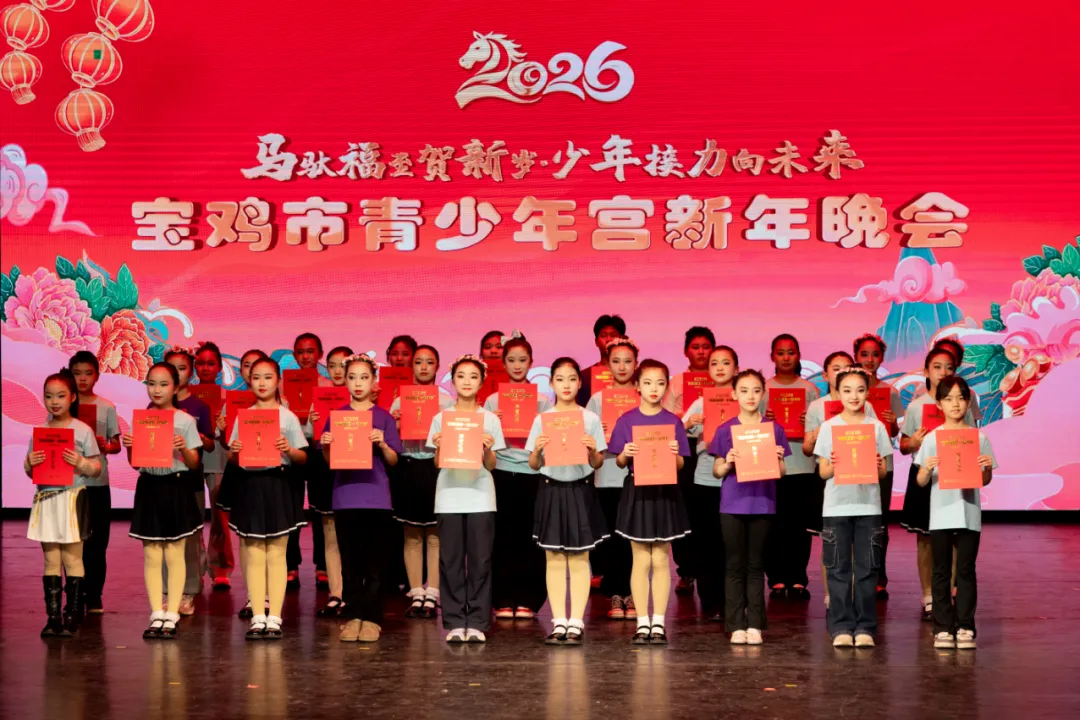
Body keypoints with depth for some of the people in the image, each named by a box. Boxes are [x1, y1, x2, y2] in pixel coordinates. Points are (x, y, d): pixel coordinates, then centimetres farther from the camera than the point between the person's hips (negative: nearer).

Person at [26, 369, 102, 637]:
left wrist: (80, 462, -18)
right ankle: (52, 617, 7)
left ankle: (72, 616, 5)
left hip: (72, 498, -3)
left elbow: (96, 469, 1)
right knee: (51, 561, 5)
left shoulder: (83, 431, -1)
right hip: (45, 500, 3)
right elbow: (30, 472, 14)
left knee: (72, 559, 0)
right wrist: (30, 463, -8)